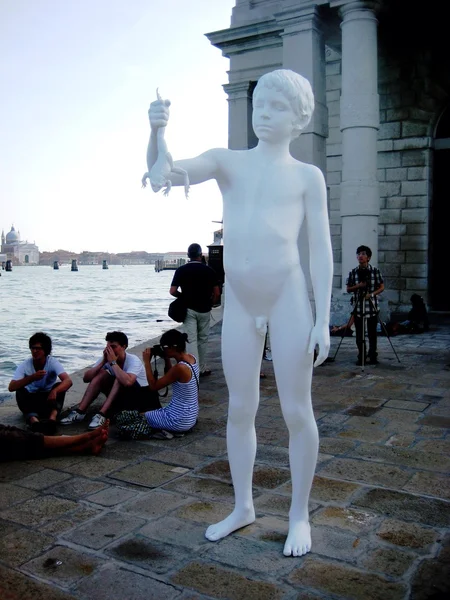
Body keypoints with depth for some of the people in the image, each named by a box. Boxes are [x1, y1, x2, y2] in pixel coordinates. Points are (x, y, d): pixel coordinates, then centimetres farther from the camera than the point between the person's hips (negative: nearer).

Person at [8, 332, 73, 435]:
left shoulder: (53, 363, -16)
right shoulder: (24, 365, -13)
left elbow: (68, 381, -32)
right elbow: (11, 387, -26)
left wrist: (54, 391, -52)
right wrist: (32, 378, -39)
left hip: (49, 398, -1)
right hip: (31, 401, 1)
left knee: (60, 386, -29)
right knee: (20, 391, -29)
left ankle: (52, 419, -51)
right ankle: (34, 421, -54)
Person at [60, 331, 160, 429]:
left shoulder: (133, 360, -25)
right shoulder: (106, 358, -9)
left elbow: (127, 382, -47)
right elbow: (86, 378, -15)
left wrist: (113, 362, -36)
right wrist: (103, 362, -26)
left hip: (140, 396, -5)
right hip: (120, 396, 6)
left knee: (120, 379, -33)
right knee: (101, 373, -18)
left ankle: (102, 415, -36)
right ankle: (80, 412, -21)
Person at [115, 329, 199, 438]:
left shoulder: (180, 367, -26)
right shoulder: (191, 358, -1)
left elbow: (154, 386, -16)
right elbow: (170, 377, 15)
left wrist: (147, 362, -10)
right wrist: (166, 359, 3)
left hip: (180, 421, -9)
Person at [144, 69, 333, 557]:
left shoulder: (307, 176, 3)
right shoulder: (226, 161, 8)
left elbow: (320, 248, 0)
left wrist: (323, 319, -7)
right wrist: (155, 132, -28)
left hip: (288, 298, -2)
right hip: (239, 303, 3)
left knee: (296, 412, 3)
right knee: (240, 409, 12)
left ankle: (299, 514, 23)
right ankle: (243, 507, 30)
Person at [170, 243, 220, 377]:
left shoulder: (181, 270, -3)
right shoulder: (209, 270, -2)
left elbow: (172, 291, -7)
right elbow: (217, 293, -3)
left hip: (189, 309, -1)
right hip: (204, 310, 1)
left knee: (191, 340, -1)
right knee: (202, 339, 15)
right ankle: (202, 368, 24)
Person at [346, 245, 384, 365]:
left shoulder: (375, 271, 0)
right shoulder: (353, 272, 4)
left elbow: (381, 287, 4)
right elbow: (348, 289, 8)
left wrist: (372, 294, -13)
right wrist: (358, 286, -11)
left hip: (372, 306, -1)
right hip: (358, 306, 2)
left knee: (372, 333, 3)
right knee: (359, 334, 4)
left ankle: (372, 357, 14)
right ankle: (361, 357, 13)